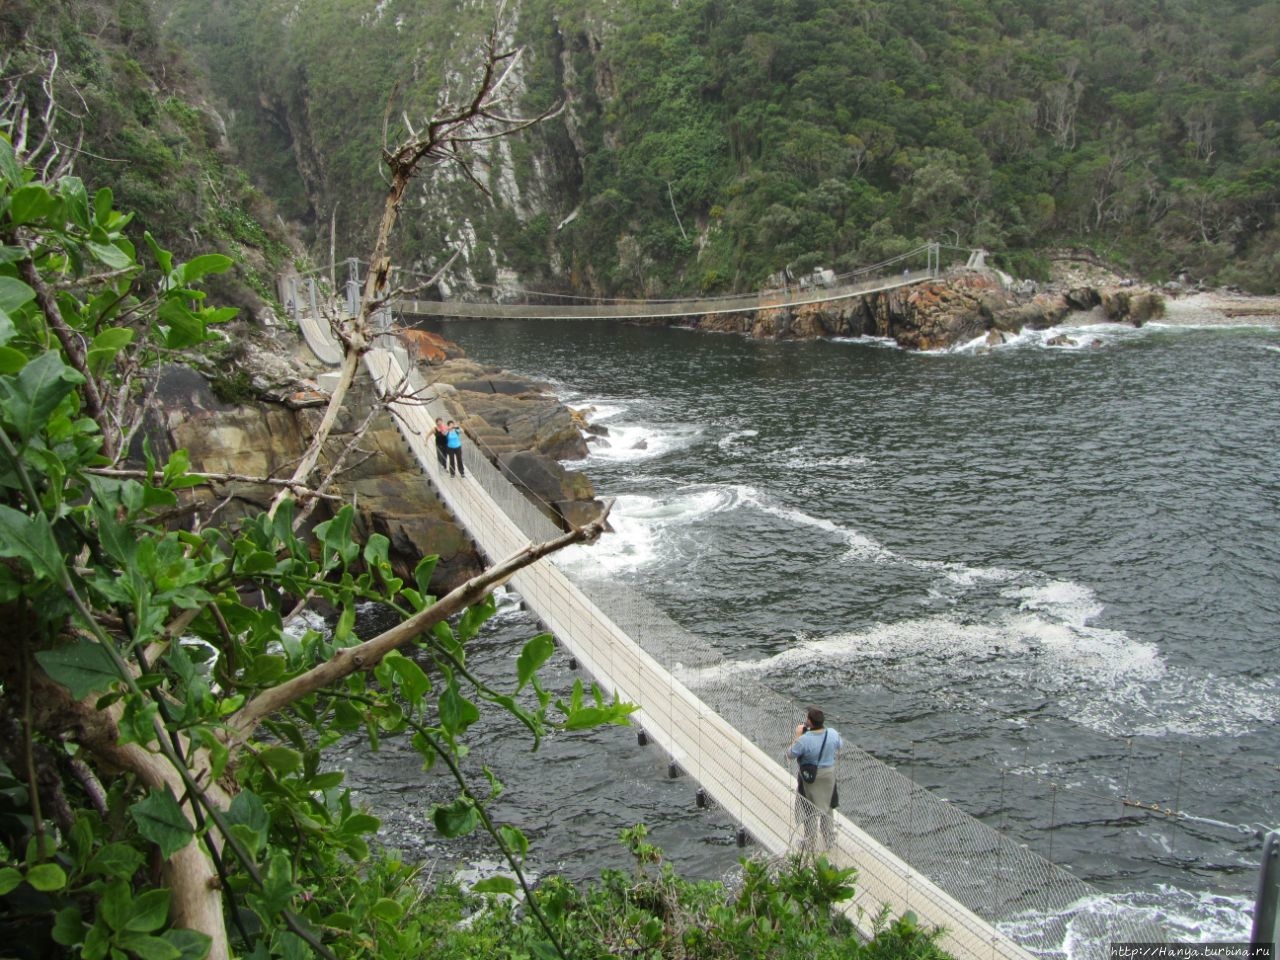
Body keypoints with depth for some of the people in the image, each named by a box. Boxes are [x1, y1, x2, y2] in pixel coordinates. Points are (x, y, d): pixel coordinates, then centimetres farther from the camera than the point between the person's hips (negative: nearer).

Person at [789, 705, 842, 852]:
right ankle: (829, 839, 40)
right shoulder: (833, 734, -17)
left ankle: (811, 844, 28)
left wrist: (797, 736, -8)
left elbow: (791, 754, -16)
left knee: (810, 811, 15)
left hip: (810, 778, -4)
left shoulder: (804, 740, -31)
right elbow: (840, 745, 6)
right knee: (826, 808, 25)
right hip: (829, 775, 4)